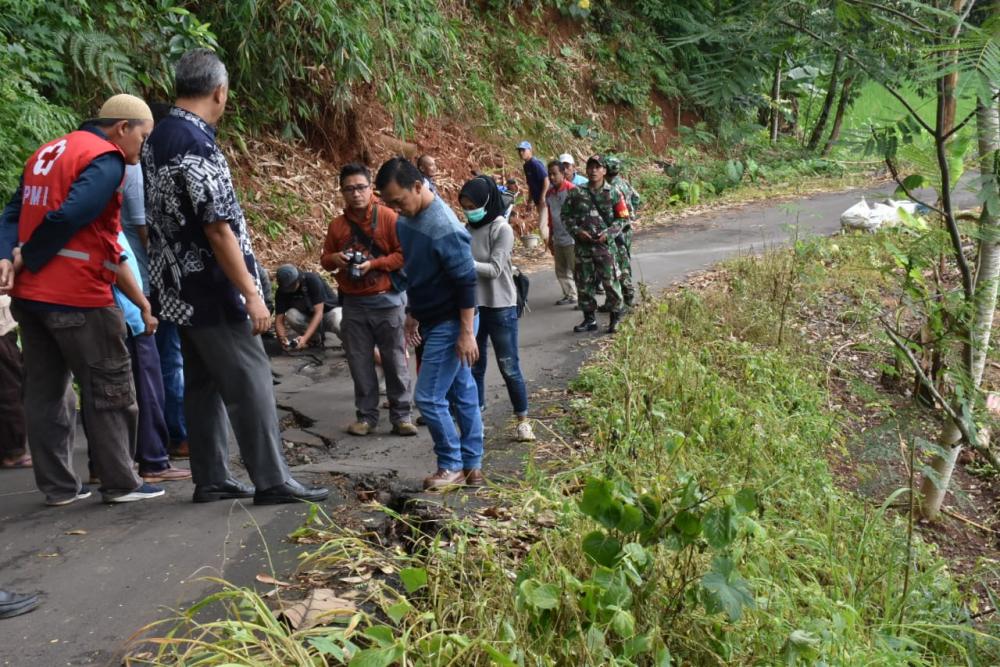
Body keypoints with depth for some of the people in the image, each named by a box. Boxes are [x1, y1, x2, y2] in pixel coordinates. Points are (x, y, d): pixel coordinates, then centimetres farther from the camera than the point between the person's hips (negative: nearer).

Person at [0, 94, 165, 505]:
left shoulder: (47, 154, 18)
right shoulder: (106, 160, -10)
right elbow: (69, 218, -22)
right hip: (77, 297, -8)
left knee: (46, 391, 12)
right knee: (109, 390, 4)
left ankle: (58, 487, 18)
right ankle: (120, 484, 10)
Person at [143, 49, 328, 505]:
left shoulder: (156, 139, 9)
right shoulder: (196, 146, -20)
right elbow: (218, 227, -23)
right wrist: (251, 293, -19)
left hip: (181, 289, 9)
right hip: (210, 290, -9)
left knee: (203, 383, 13)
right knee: (250, 382, -4)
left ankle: (211, 479, 18)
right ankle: (271, 481, 0)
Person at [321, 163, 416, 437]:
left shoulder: (388, 217, -5)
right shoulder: (337, 225, 7)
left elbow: (404, 254, -8)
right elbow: (326, 259, 15)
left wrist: (373, 263, -18)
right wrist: (334, 259, -8)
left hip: (387, 301, -3)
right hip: (353, 305, 3)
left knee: (395, 361, 2)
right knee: (360, 363, 6)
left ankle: (401, 415, 10)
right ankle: (367, 415, 16)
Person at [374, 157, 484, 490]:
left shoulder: (444, 228, -24)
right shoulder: (406, 219, 3)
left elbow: (467, 281, -22)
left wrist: (467, 333, -21)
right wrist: (413, 314, 20)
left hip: (450, 324, -9)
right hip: (431, 320, 9)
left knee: (429, 397, -6)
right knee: (462, 393, 14)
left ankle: (452, 466, 10)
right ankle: (472, 465, 23)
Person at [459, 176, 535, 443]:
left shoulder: (502, 229, -12)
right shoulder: (470, 228, 5)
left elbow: (494, 269, -19)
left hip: (500, 308, -5)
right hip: (473, 306, 6)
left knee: (509, 367, 2)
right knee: (473, 365, 11)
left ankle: (523, 420, 15)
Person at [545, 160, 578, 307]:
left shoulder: (572, 190, -10)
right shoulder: (549, 193, 9)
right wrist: (550, 238, 20)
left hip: (571, 238, -7)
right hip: (558, 239, 7)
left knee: (575, 269, -4)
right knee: (561, 271, 11)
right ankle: (569, 295, 22)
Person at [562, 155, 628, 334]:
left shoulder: (613, 193, 0)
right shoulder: (576, 193, 4)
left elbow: (621, 218, 2)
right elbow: (566, 215, 8)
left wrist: (608, 233, -12)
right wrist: (577, 231, -7)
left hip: (605, 245, -2)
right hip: (582, 245, 2)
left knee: (611, 282, -2)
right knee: (583, 283, 7)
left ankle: (615, 318, 11)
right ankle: (589, 318, 19)